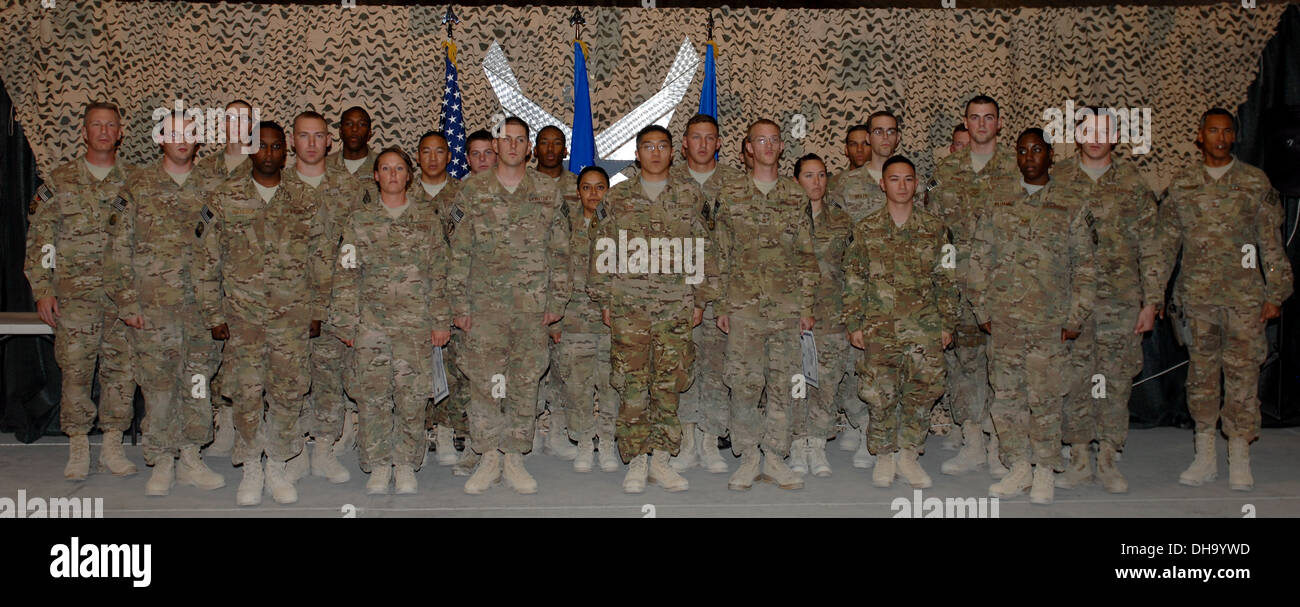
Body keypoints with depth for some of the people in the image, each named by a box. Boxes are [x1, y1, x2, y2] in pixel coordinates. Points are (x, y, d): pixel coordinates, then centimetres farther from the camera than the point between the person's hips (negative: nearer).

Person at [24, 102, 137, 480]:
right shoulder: (60, 181, 5)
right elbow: (39, 239, 4)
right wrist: (42, 290, -3)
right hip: (75, 295, -1)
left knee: (122, 371, 4)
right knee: (75, 372, 1)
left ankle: (112, 446, 15)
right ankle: (78, 449, 13)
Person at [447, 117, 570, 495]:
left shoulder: (547, 192, 7)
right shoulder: (473, 191, 4)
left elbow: (559, 251, 9)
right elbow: (459, 253, 4)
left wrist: (557, 300, 4)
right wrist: (459, 304, 0)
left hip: (533, 305, 1)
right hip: (485, 304, -1)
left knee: (525, 383, 5)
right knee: (484, 382, -2)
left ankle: (514, 458, 15)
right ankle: (489, 459, 11)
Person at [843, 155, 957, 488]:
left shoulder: (934, 228, 8)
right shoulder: (866, 229, 4)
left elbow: (946, 280, 10)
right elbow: (853, 280, 5)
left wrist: (947, 323, 6)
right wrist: (854, 324, 0)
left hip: (924, 327, 1)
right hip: (879, 327, -1)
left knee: (922, 392, 0)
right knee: (881, 395, -1)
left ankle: (908, 453, 16)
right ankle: (884, 455, 16)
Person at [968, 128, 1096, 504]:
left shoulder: (1071, 208, 5)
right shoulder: (998, 200, 8)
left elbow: (1084, 268, 5)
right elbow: (979, 258, 8)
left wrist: (1076, 318, -2)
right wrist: (982, 309, 2)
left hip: (1050, 321, -2)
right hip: (1003, 318, 2)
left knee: (1046, 396, 0)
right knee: (1007, 394, 6)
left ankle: (1044, 472, 13)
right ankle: (1019, 468, 18)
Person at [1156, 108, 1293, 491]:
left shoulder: (1255, 183, 5)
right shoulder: (1182, 185, 9)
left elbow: (1271, 243, 5)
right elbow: (1166, 243, 11)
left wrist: (1274, 294, 0)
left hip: (1245, 295, -1)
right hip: (1197, 294, 2)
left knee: (1243, 372, -2)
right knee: (1201, 372, 6)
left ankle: (1240, 460, 7)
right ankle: (1205, 456, 14)